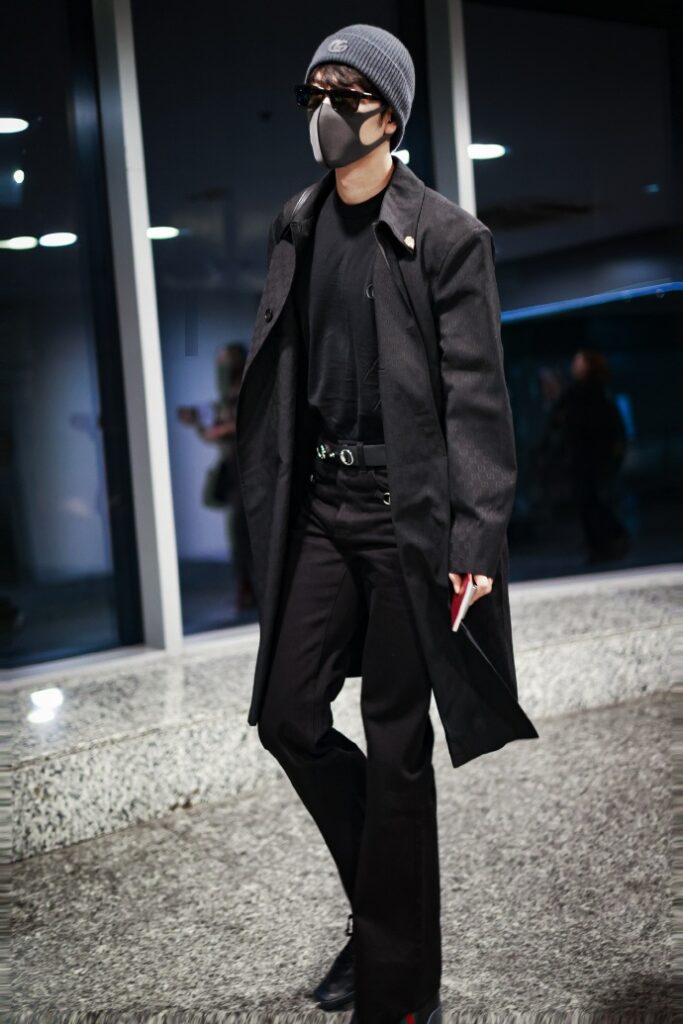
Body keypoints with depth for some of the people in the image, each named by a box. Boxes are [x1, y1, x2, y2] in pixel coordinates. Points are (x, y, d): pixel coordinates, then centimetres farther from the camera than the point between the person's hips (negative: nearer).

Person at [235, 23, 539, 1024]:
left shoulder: (447, 235, -5)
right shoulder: (296, 227, 11)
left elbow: (476, 397, -10)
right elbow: (279, 374, 13)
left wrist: (475, 539, -17)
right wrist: (271, 504, 10)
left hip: (408, 512, -5)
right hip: (320, 508, 5)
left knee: (397, 748, 1)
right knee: (289, 715, 3)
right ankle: (382, 903, 29)